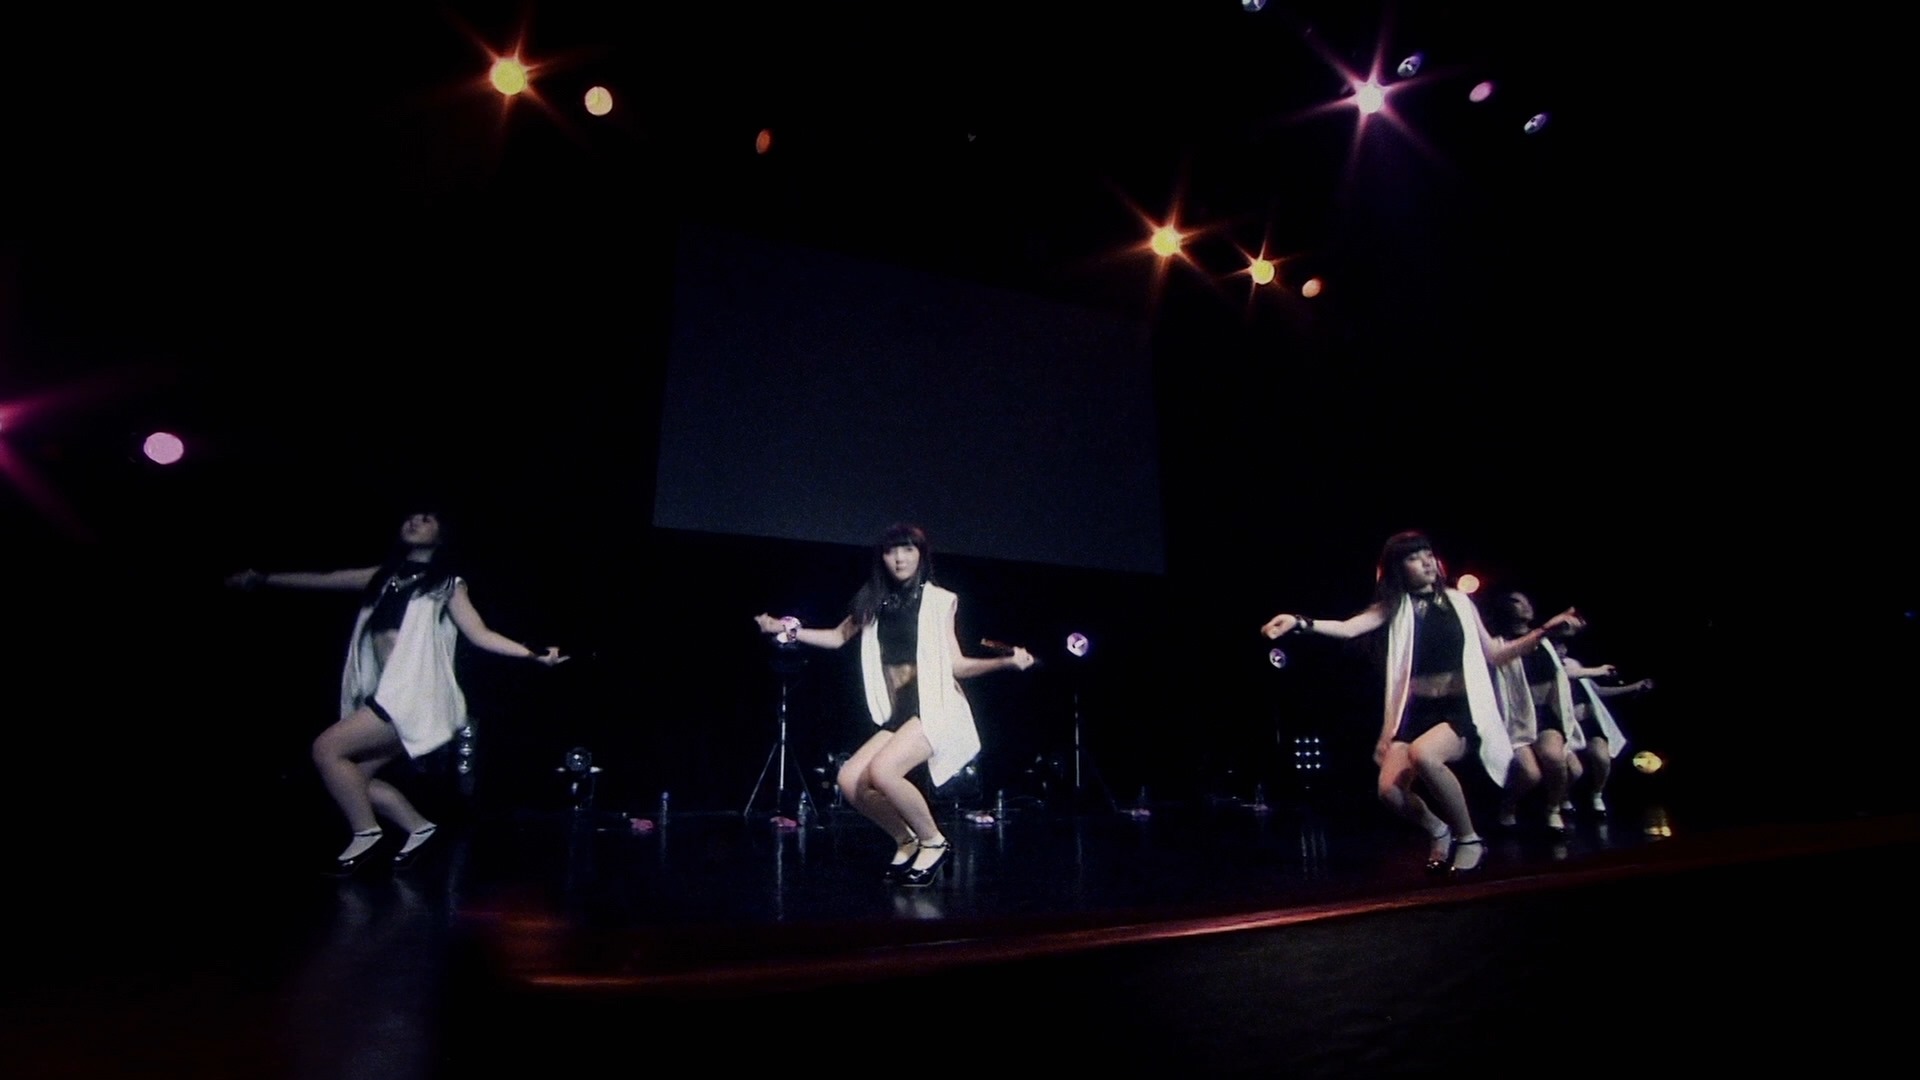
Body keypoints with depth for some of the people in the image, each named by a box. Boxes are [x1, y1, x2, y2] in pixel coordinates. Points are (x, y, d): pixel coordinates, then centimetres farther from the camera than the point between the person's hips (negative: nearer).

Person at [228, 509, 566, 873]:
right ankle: (419, 827, 18)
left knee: (326, 748, -12)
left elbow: (480, 634, -5)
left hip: (412, 695, -7)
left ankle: (366, 833, 2)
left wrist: (532, 652, -17)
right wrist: (262, 579, 23)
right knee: (354, 777, 3)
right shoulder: (385, 575, 18)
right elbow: (322, 580, 24)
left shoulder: (446, 583, 2)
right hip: (387, 694, 7)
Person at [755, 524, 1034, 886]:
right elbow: (837, 637, 24)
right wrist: (786, 628, 17)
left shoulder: (938, 600, -1)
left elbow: (956, 665, -3)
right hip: (897, 715, 6)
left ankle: (933, 842, -3)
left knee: (882, 771, -26)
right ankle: (906, 840, 12)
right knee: (850, 781, -10)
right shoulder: (874, 602, 11)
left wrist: (1007, 660, -17)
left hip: (936, 708, -6)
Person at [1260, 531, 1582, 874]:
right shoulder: (1394, 606, 5)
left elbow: (1493, 654, 16)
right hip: (1416, 711, 2)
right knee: (1390, 790, -18)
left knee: (1423, 754, -34)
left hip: (1462, 709, -1)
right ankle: (1438, 831, 18)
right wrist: (1301, 623, -30)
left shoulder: (1458, 601, 8)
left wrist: (1542, 632, 5)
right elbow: (1347, 628, -12)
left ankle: (1469, 838, -10)